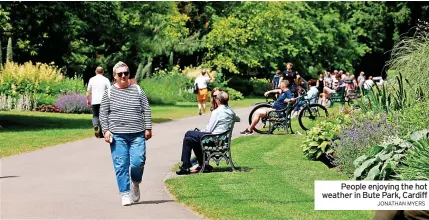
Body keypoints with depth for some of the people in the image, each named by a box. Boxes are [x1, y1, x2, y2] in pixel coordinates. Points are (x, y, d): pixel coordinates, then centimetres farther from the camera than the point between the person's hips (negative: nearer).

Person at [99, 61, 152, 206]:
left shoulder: (137, 90, 9)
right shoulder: (109, 93, 5)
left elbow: (146, 110, 10)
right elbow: (103, 113, 6)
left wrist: (148, 128, 4)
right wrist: (106, 130, -4)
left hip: (137, 134, 1)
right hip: (117, 135, -1)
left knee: (138, 162, -10)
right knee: (121, 165, -3)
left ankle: (136, 184, 20)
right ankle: (125, 194, 6)